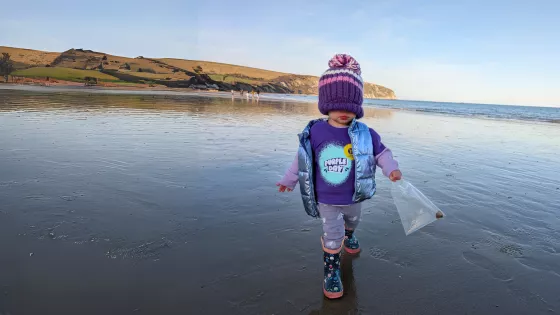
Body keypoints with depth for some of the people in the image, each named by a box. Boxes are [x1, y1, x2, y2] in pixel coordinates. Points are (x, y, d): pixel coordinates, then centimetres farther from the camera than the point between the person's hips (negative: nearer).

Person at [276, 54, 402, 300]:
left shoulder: (365, 134, -17)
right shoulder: (315, 132, -19)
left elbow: (381, 152, -3)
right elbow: (302, 158, -5)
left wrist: (392, 169, -22)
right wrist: (289, 179, 4)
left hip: (353, 197, 3)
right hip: (326, 200, -3)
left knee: (352, 221, 31)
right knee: (333, 237, -3)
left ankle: (349, 236, 66)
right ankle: (331, 271, 20)